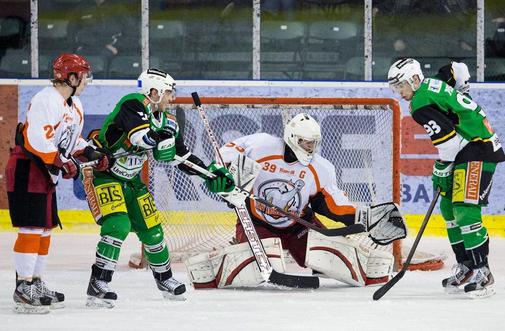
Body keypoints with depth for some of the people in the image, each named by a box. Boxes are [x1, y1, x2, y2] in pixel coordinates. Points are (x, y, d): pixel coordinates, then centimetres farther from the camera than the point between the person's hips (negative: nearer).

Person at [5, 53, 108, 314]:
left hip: (46, 173, 11)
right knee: (31, 228, -12)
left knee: (45, 228, 14)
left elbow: (71, 140, 23)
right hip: (27, 169, -11)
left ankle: (36, 284, 23)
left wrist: (90, 153, 7)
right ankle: (23, 289, -12)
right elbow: (37, 140, -27)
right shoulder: (46, 101, -20)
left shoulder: (75, 105, 14)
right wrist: (63, 163, -26)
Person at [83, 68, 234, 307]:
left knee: (151, 229, 13)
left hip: (130, 179, 8)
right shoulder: (133, 105, -23)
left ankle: (164, 279, 35)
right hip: (101, 172, -8)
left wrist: (211, 173, 2)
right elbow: (143, 136, -39)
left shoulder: (166, 121, 3)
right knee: (118, 224, -25)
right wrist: (164, 138, -23)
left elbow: (182, 155, 9)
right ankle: (97, 286, -24)